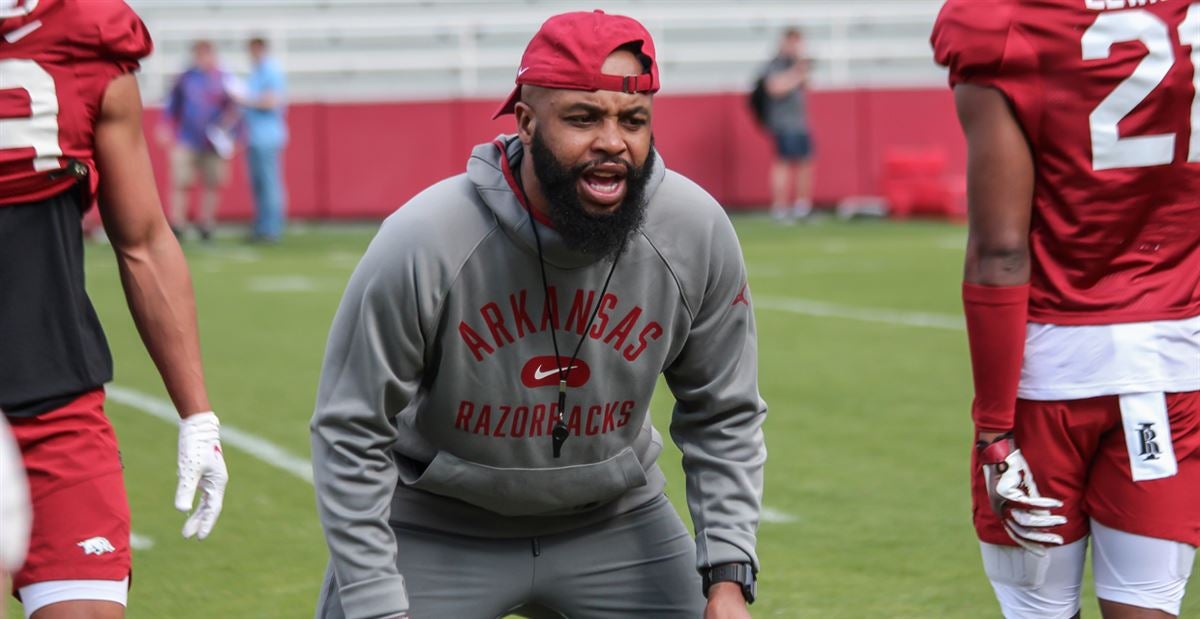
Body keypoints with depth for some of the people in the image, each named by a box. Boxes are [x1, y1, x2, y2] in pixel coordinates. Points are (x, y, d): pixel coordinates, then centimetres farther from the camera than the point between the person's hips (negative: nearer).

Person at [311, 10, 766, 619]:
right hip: (438, 526, -3)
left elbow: (724, 417, -2)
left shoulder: (697, 233, -15)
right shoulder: (422, 243, -25)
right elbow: (351, 435, -17)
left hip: (616, 522, 3)